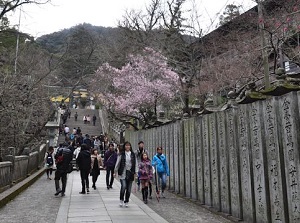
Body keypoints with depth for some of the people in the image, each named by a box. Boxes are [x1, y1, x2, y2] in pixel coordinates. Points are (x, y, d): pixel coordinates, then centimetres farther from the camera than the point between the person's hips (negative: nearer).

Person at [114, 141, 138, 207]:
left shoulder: (133, 155, 7)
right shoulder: (121, 154, -1)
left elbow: (135, 164, 10)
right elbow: (117, 163, 2)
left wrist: (135, 172, 4)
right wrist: (115, 172, 2)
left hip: (130, 173, 3)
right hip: (123, 173, -3)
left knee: (129, 189, 6)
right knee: (123, 186, -14)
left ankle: (126, 202, 21)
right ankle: (121, 200, 9)